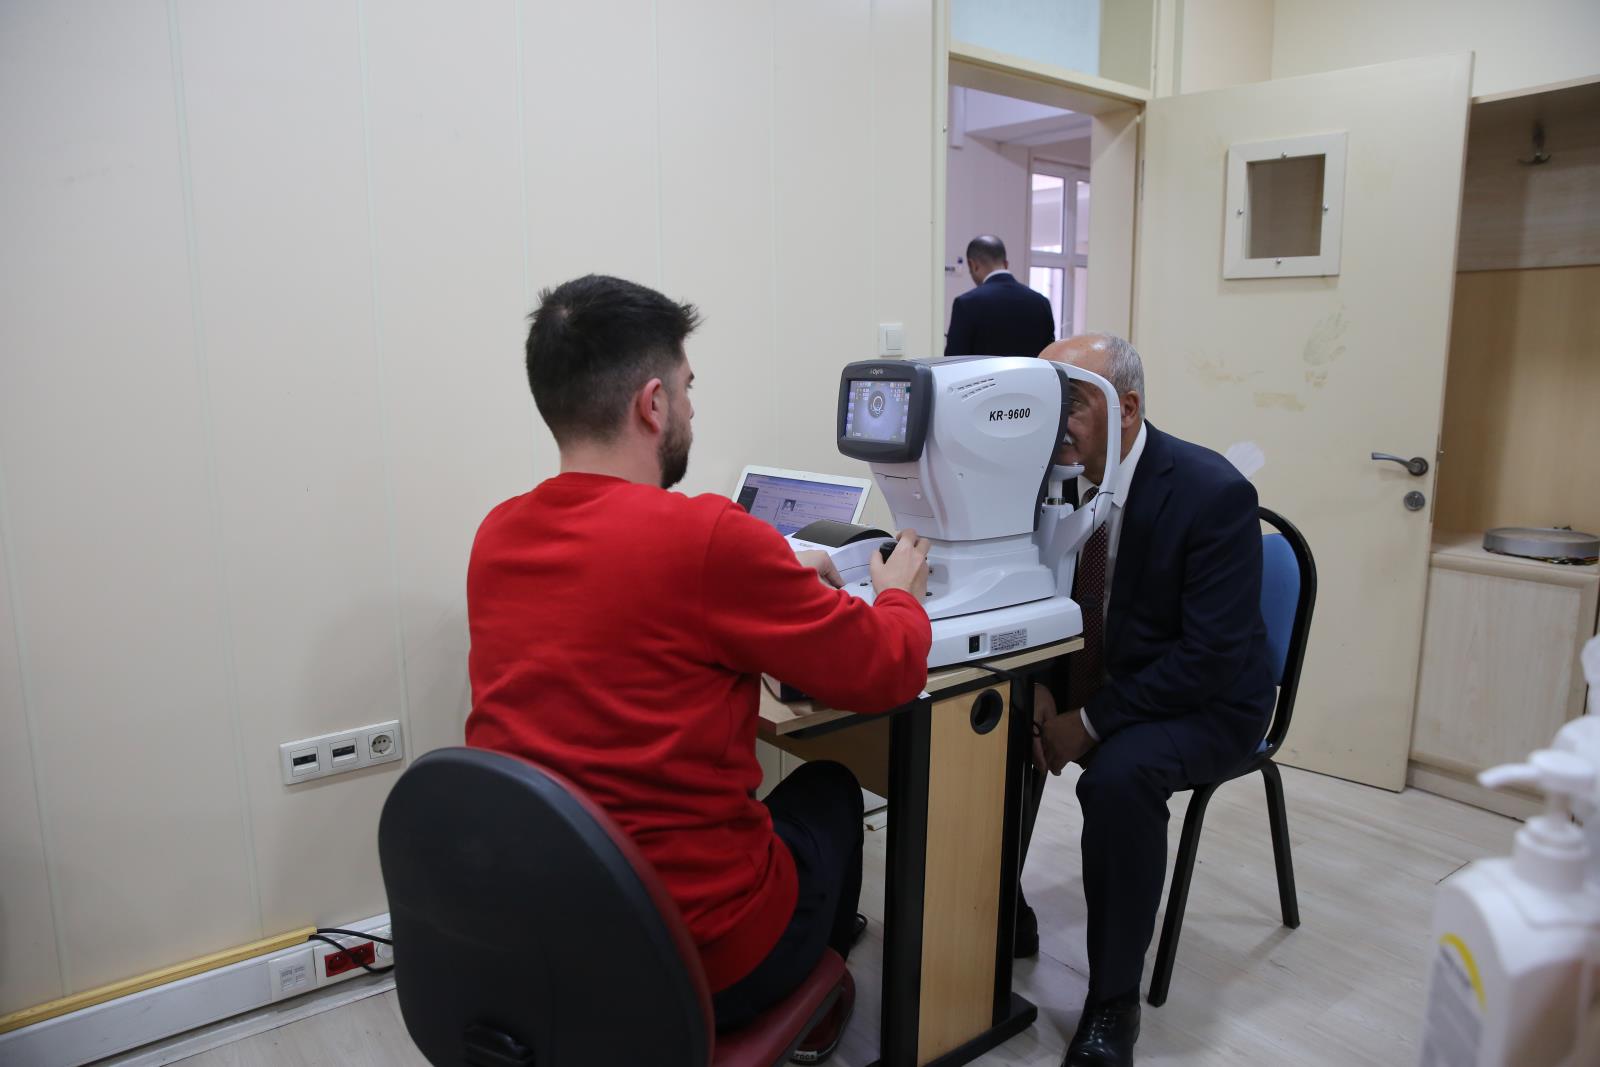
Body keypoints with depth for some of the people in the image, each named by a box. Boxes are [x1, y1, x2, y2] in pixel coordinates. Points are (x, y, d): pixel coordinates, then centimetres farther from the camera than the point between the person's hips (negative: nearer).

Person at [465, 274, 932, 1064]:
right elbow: (887, 671, -9)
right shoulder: (707, 536, -23)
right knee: (828, 789, 24)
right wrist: (898, 591, 12)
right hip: (688, 962, -5)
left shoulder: (496, 538, -1)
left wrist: (777, 578, 21)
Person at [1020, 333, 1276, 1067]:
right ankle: (1003, 915, 8)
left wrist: (1093, 721, -26)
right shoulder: (1057, 475, -6)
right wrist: (1037, 685, -16)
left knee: (1118, 776, -33)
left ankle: (1112, 1001, -13)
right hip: (1087, 675, 6)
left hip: (1200, 701, -6)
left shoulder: (1214, 493, -23)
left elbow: (1213, 655, -25)